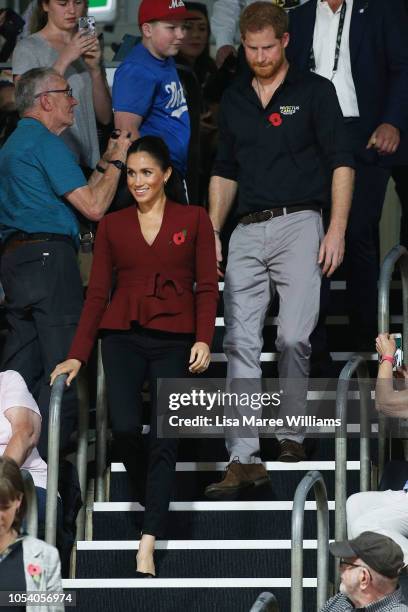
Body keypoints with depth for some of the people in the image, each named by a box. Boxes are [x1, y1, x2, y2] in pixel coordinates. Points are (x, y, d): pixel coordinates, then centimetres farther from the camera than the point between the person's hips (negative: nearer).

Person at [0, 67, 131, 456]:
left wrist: (105, 163, 24)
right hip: (49, 255, -10)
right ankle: (46, 463, -12)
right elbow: (93, 207, -14)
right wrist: (116, 162, 0)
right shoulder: (46, 143, -9)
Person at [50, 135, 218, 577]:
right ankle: (151, 503, 11)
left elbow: (207, 287, 4)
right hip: (123, 336, 1)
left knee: (165, 437, -10)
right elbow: (97, 293, 9)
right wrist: (77, 355, 2)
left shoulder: (194, 220, 7)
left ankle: (147, 547, -13)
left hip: (174, 339, -1)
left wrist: (204, 339, -10)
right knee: (125, 428, -17)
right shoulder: (112, 225, 11)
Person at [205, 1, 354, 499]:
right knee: (239, 343, -6)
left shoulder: (314, 92, 3)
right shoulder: (234, 100, 16)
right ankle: (244, 459, -8)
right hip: (246, 231, 4)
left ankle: (291, 436, 11)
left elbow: (340, 163, 0)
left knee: (293, 336, -9)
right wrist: (211, 231, 13)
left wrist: (337, 229, -9)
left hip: (299, 224, -4)